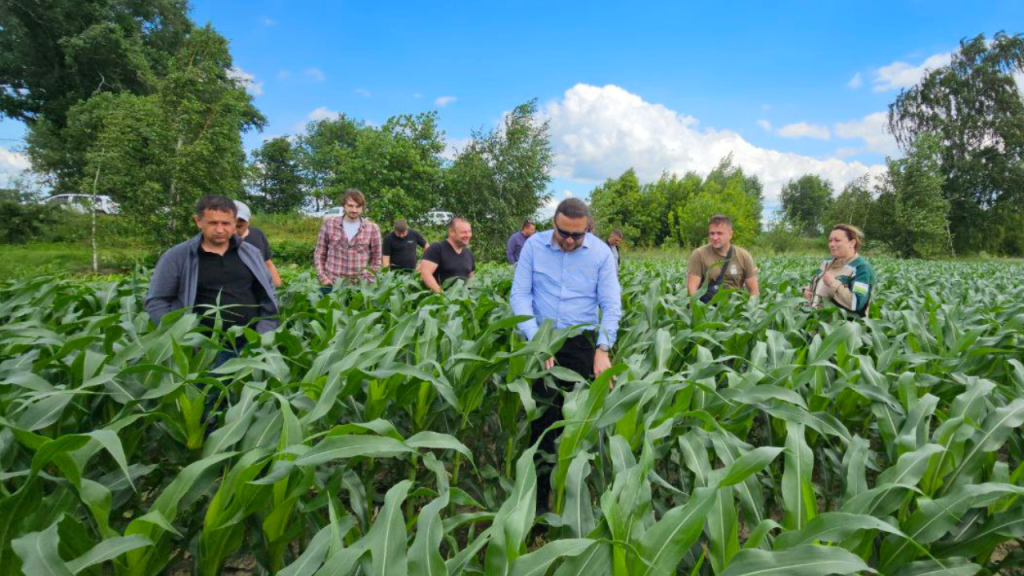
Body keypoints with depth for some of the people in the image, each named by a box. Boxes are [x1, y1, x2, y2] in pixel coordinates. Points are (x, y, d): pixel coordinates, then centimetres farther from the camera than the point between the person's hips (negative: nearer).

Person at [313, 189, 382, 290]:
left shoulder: (372, 228, 1)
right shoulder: (329, 224, 4)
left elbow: (376, 259, 6)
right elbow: (319, 253, 9)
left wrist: (366, 280, -3)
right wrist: (322, 277, -1)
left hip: (359, 286, -1)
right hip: (331, 285, 1)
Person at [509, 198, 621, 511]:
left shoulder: (601, 253, -3)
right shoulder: (534, 246, -3)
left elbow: (611, 305, -4)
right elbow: (519, 295, -4)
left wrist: (603, 349, -17)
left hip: (582, 343, 0)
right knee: (541, 414, 2)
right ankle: (539, 491, 18)